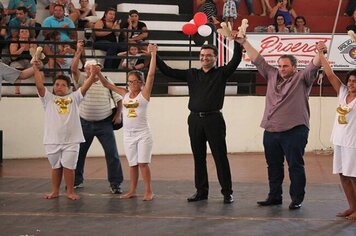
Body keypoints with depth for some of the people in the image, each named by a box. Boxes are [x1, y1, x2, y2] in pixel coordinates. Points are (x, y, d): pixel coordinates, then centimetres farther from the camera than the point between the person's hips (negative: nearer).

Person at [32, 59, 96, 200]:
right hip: (53, 140, 1)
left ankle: (70, 192, 16)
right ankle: (55, 191, 25)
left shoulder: (74, 98, 8)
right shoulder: (48, 98, 6)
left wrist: (93, 75, -18)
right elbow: (39, 86, -6)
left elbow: (85, 87, -3)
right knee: (56, 167, 13)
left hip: (71, 140, -1)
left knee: (68, 167, 4)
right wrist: (36, 70, -16)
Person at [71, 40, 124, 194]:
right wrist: (78, 52, -23)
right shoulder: (81, 81, 1)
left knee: (112, 152, -6)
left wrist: (118, 114, -6)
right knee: (78, 152, 9)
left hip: (104, 123, -1)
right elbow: (73, 69, -17)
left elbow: (119, 99, 6)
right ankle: (77, 181, 26)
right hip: (85, 123, 1)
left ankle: (115, 183, 1)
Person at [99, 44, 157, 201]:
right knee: (132, 164, 11)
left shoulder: (144, 94, -4)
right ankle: (132, 191, 18)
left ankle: (148, 191, 0)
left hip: (143, 133, -5)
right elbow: (107, 84, 10)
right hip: (128, 134, 5)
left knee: (143, 163, -7)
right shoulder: (125, 94, 8)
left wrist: (153, 54, -19)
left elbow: (151, 74, -14)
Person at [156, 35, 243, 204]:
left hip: (214, 119, -4)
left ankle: (227, 192, 5)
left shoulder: (221, 73, 4)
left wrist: (237, 42, -22)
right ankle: (201, 191, 19)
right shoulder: (191, 74, 12)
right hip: (195, 119, 4)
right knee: (199, 158, 9)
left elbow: (236, 60, -10)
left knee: (220, 157, -1)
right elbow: (168, 71, 12)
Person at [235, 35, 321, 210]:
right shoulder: (272, 75, 14)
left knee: (295, 166, -1)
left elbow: (314, 65, -13)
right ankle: (274, 197, 24)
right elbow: (257, 59, 15)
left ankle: (297, 199, 7)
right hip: (271, 131, 6)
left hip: (294, 131, -6)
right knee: (273, 167, 13)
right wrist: (243, 42, 13)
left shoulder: (302, 78, 2)